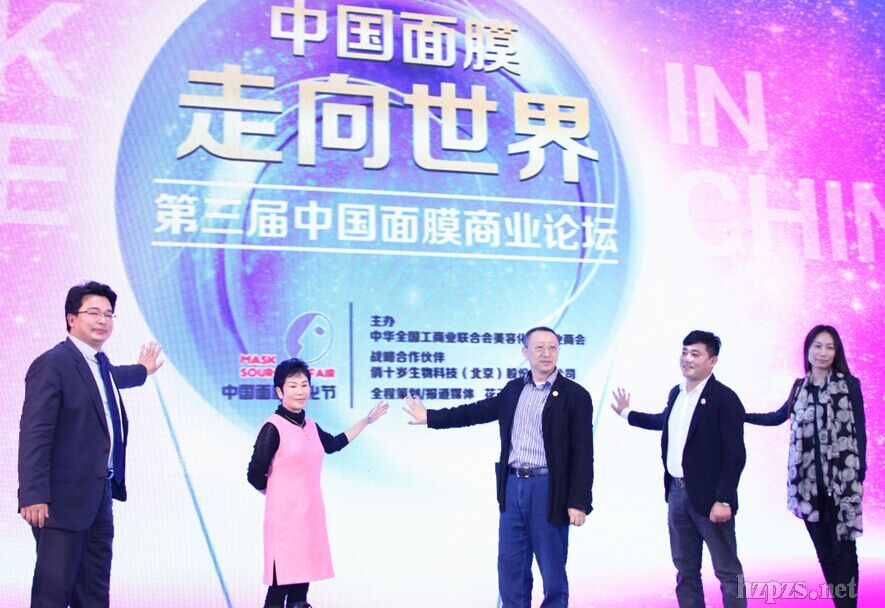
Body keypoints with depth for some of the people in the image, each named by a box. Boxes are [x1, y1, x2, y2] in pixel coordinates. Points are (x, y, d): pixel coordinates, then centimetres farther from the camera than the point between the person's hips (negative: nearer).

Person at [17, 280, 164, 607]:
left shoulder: (101, 363, 12)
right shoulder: (52, 363, -14)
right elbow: (34, 434, -19)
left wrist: (142, 370, 56)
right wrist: (34, 496, -24)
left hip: (99, 496, 9)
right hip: (64, 498, -9)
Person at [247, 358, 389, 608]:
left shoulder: (311, 426, 10)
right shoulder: (273, 428, -11)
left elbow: (333, 444, 29)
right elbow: (255, 475, -10)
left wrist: (366, 420, 31)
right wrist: (282, 494, 4)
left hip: (311, 514, 7)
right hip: (285, 514, -7)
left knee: (302, 580, 12)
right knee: (281, 583, -5)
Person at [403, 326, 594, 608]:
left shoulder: (575, 395, -6)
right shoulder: (513, 389, 10)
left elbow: (583, 454, -9)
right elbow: (477, 411, 21)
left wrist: (579, 502, -14)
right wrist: (430, 417, 22)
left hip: (548, 489, -5)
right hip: (513, 486, 5)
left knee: (553, 571, 5)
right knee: (510, 569, 12)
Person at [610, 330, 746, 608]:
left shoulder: (724, 397, -13)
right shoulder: (676, 393, 10)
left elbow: (735, 455, -16)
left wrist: (723, 500, -20)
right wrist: (627, 413, 39)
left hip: (708, 497, -7)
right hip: (677, 492, 8)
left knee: (728, 571, 2)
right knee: (685, 569, 15)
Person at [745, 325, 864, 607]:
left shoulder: (849, 384, -1)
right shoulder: (800, 387, 11)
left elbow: (860, 431, -2)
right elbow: (777, 417, 26)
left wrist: (859, 474, -7)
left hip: (841, 481, -4)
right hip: (809, 482, 4)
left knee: (843, 548, -2)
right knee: (823, 549, 8)